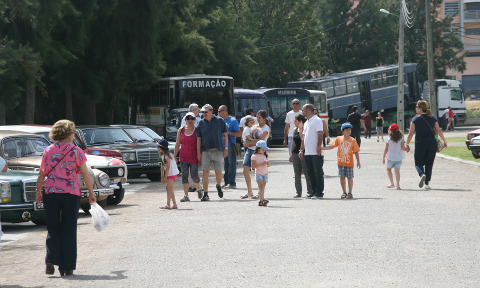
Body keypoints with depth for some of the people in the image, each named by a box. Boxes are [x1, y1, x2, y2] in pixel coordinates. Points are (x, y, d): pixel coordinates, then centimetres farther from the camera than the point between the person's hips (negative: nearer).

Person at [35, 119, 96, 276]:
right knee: (68, 231, 7)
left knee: (53, 228, 12)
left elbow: (41, 174, 5)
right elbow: (86, 175, -2)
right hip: (71, 193, -2)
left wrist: (38, 192, 15)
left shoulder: (48, 151, 4)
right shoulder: (76, 151, -2)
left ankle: (51, 260, -7)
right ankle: (66, 267, 9)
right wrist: (91, 193, 8)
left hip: (50, 193, 2)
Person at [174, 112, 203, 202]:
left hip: (194, 157, -2)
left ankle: (199, 189, 32)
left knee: (194, 176, 1)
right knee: (184, 175, -8)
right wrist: (174, 157, 8)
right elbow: (177, 144, 10)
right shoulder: (181, 130, 6)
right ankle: (186, 195, -10)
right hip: (183, 157, 2)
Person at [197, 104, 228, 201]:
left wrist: (226, 148, 0)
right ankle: (205, 194, -3)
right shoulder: (201, 123, 8)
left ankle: (218, 186, 31)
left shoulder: (219, 121, 4)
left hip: (218, 150, -1)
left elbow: (225, 135, 7)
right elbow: (198, 138, 9)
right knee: (205, 172, -5)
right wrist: (198, 153, 2)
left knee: (218, 172, 1)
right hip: (205, 151, 1)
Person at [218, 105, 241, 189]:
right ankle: (226, 183, 13)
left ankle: (232, 183, -6)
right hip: (223, 146, 7)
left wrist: (229, 133, -15)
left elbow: (239, 134, -6)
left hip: (230, 146, -7)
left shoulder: (233, 121, -4)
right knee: (225, 166, 9)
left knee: (231, 165, -7)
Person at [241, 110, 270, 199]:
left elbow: (260, 140, -15)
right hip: (249, 150, 7)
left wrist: (248, 143, -12)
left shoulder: (265, 128, -3)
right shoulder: (254, 127, 17)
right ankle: (249, 192, 9)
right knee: (245, 170, -1)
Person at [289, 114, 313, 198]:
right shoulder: (295, 130, 12)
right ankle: (298, 192, 12)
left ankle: (310, 191, 4)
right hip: (295, 153, 6)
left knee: (307, 172, -3)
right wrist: (291, 154, 18)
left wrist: (300, 129, -18)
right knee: (297, 174, 7)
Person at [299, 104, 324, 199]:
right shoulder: (306, 122, 21)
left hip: (316, 153, -9)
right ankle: (314, 191, 17)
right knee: (310, 173, 10)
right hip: (307, 152, 9)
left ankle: (319, 193, -2)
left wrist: (319, 146, -25)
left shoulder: (317, 120, -8)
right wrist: (301, 150, 19)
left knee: (318, 172, -4)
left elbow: (320, 134, -16)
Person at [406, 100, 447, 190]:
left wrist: (407, 144, 2)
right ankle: (427, 183, 6)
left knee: (418, 163, 9)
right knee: (429, 164, 10)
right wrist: (444, 141, 12)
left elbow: (411, 133, -6)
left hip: (420, 144, -3)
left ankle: (422, 174, -22)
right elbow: (439, 131, 4)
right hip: (432, 143, 3)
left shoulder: (415, 119, -5)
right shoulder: (433, 118, 4)